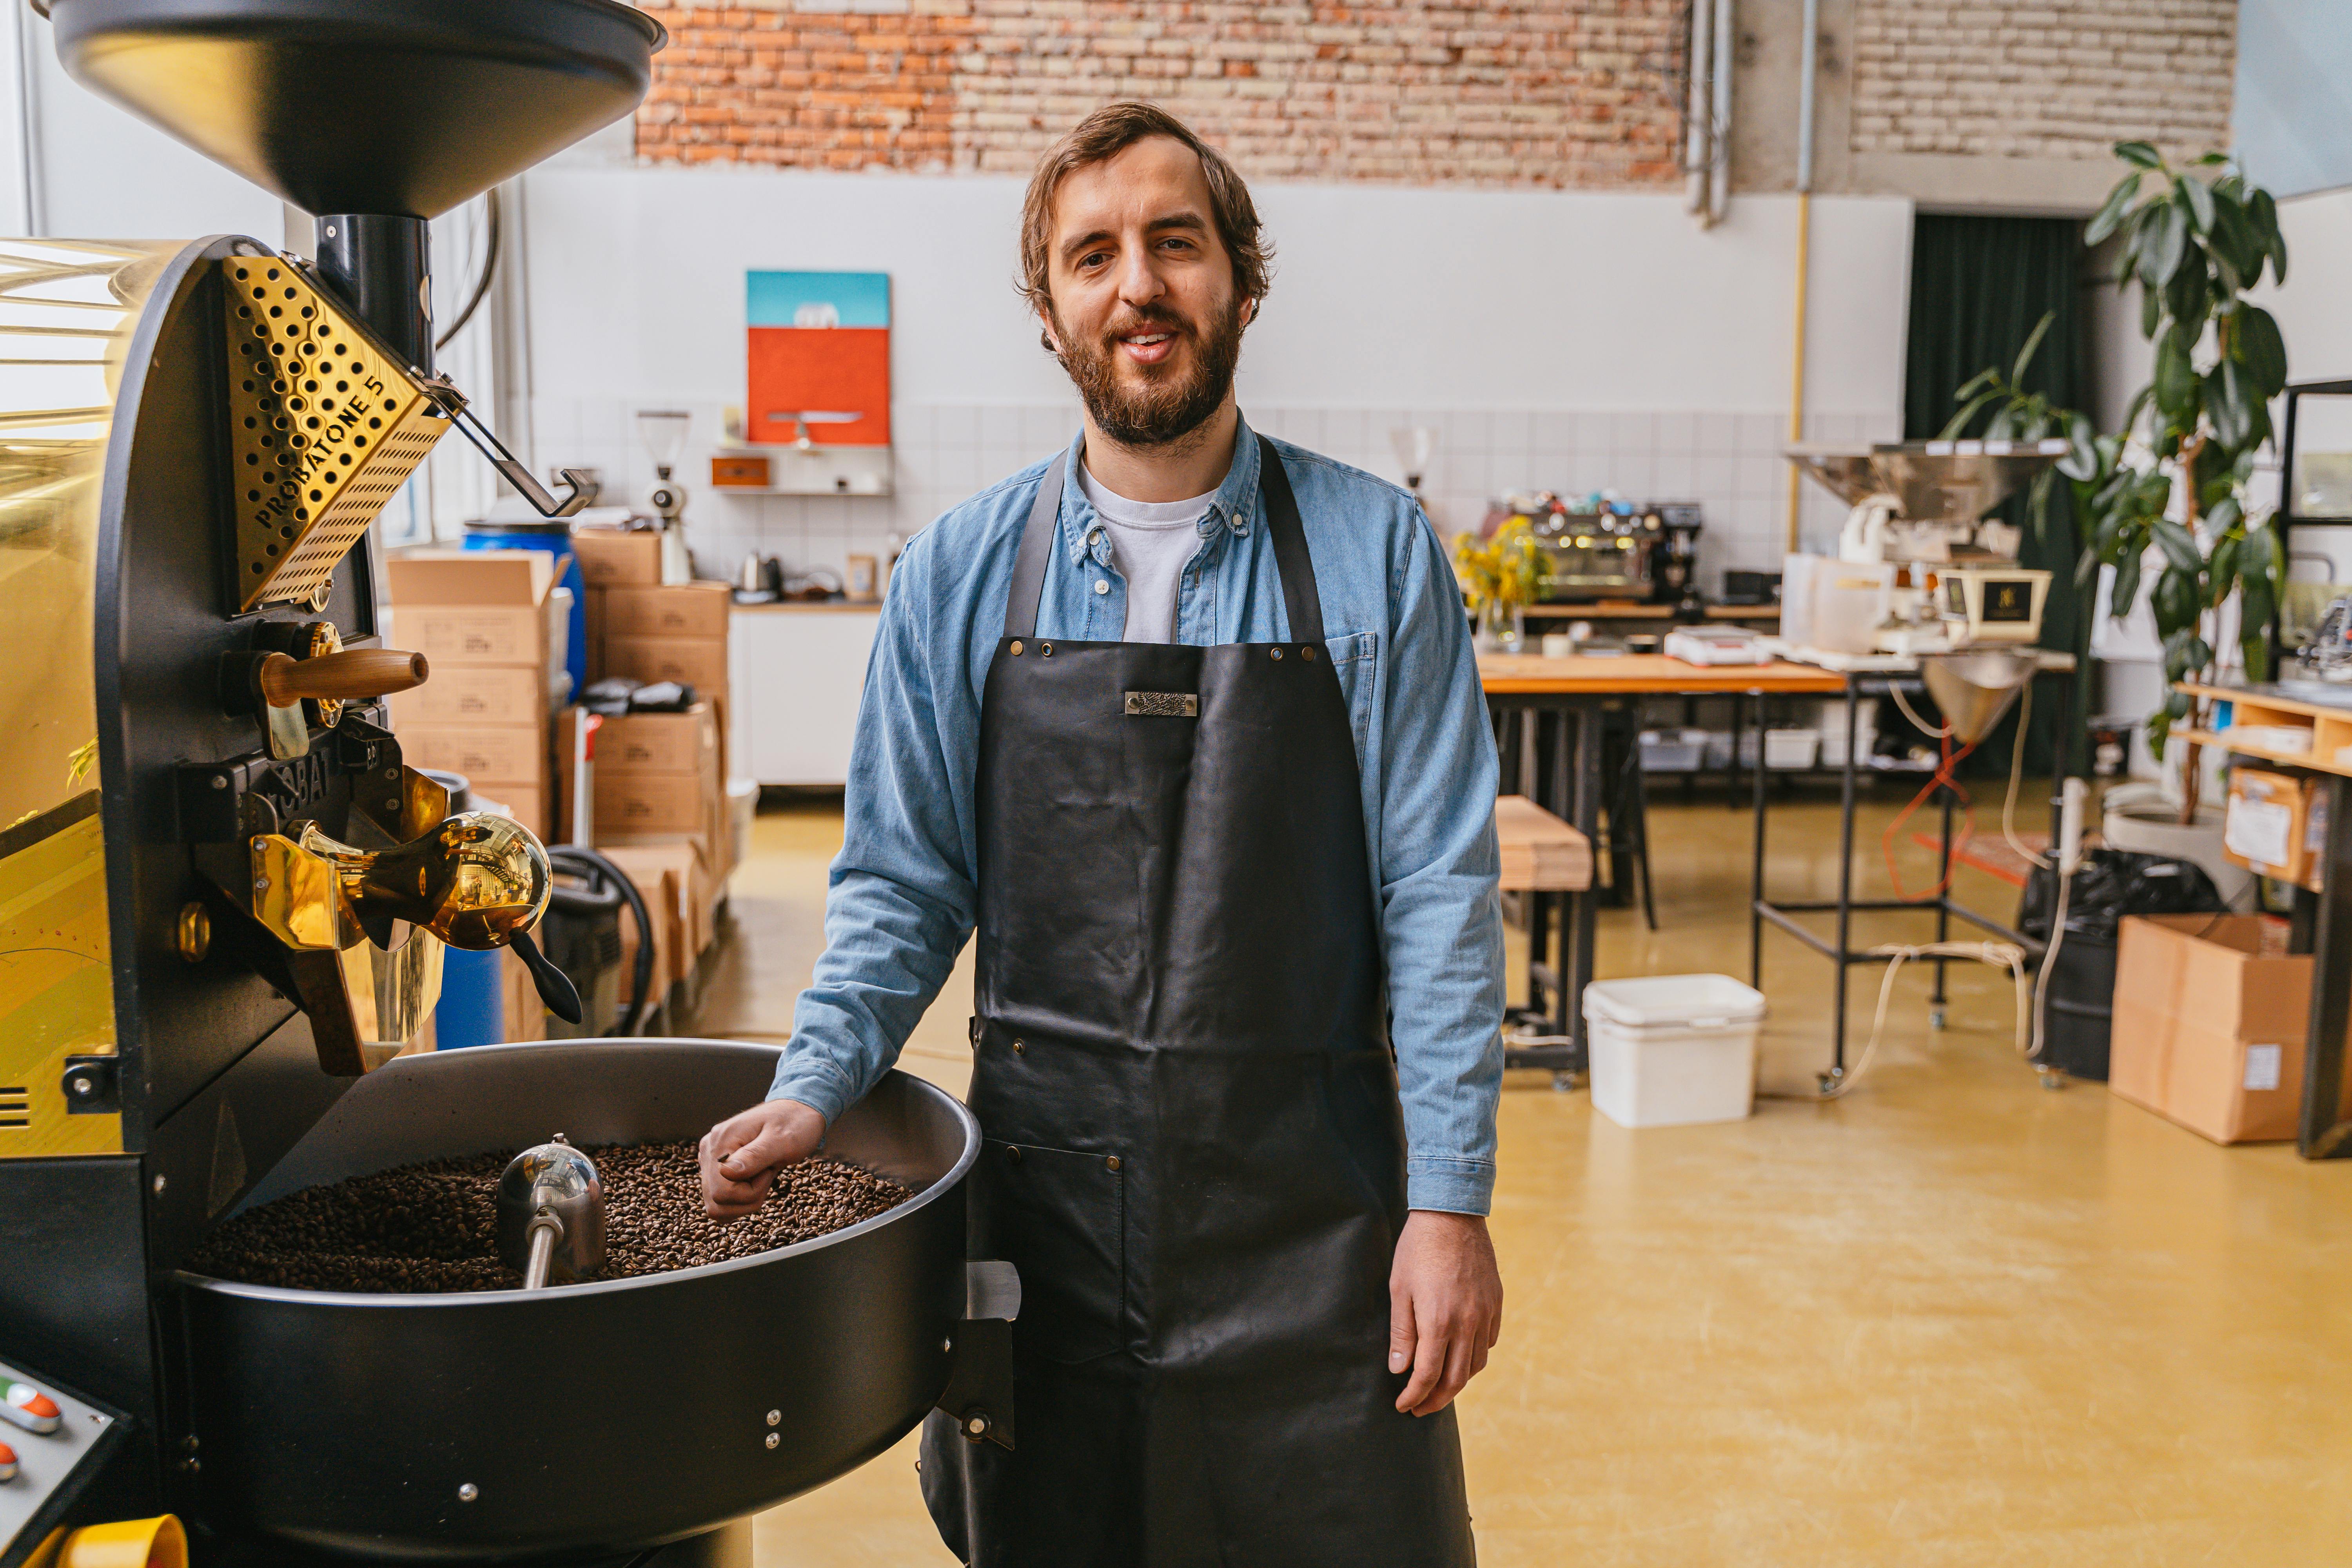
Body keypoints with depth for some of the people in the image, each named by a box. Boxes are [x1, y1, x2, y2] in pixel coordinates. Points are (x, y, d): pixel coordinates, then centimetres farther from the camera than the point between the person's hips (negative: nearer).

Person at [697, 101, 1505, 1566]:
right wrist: (814, 1088, -9)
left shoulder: (1376, 555, -4)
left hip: (1307, 1199, -1)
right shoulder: (959, 574, 1)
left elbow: (1437, 892, -5)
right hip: (1039, 1192, 2)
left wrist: (1451, 1199, -9)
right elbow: (904, 882, 6)